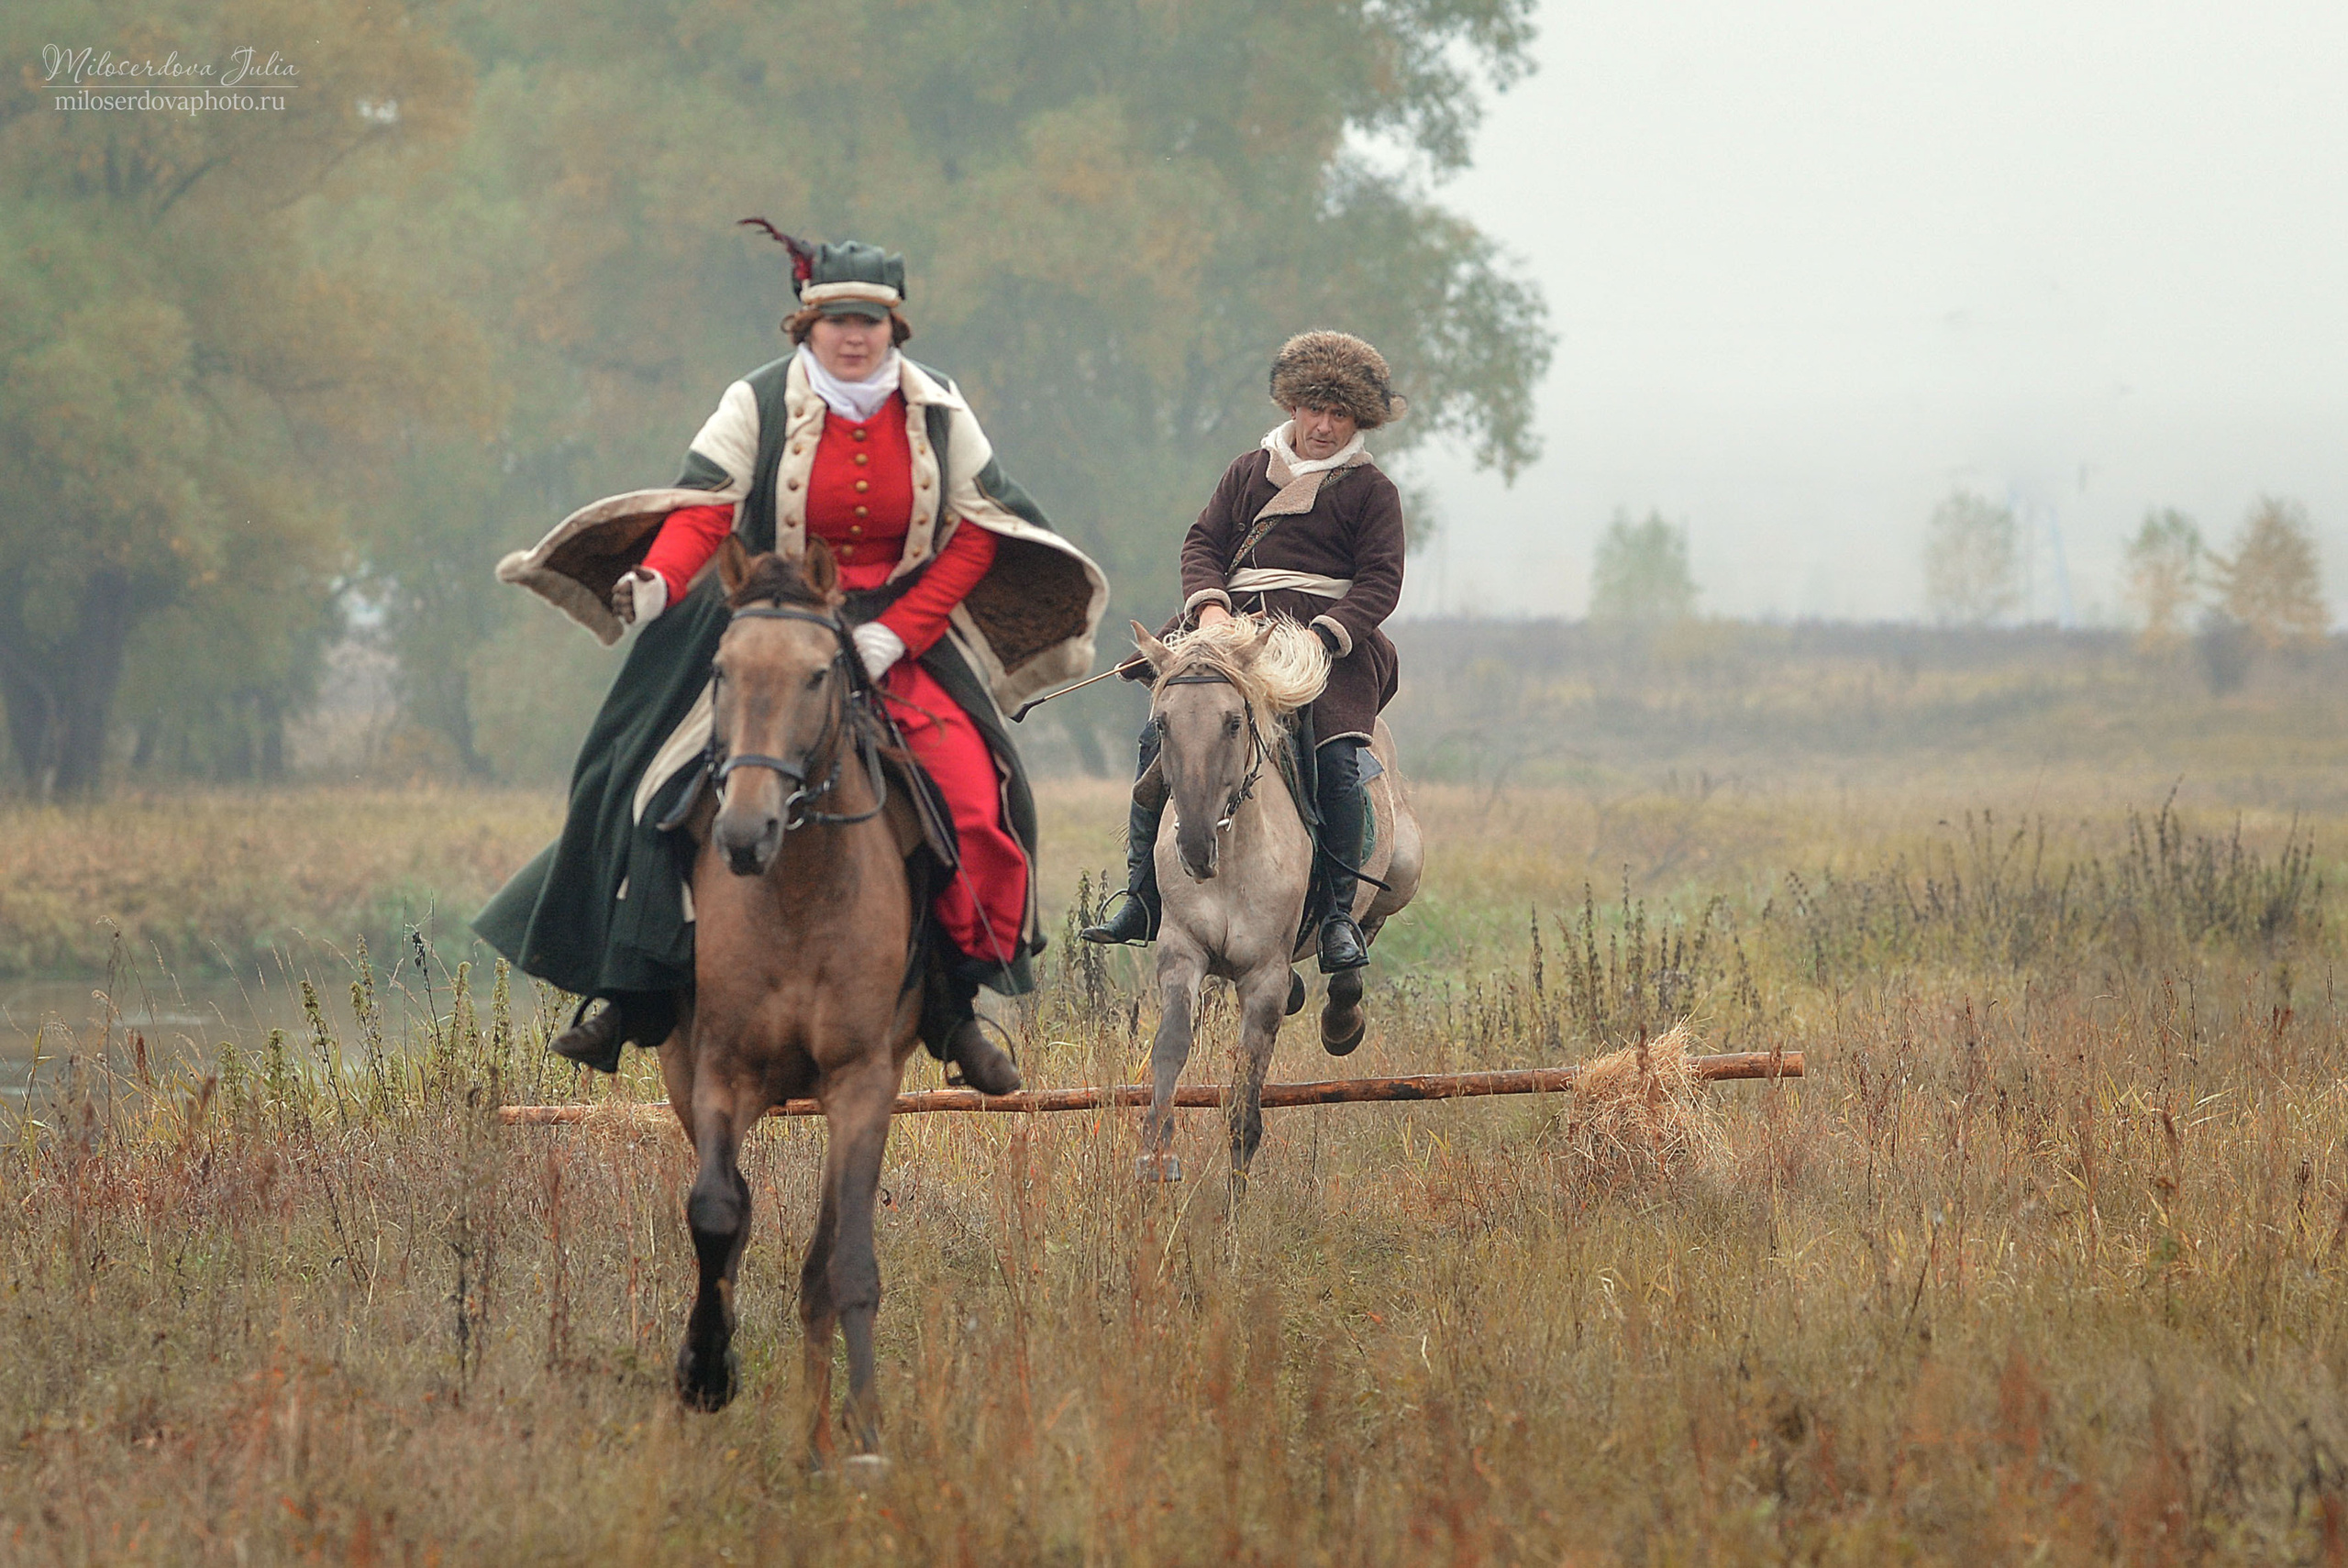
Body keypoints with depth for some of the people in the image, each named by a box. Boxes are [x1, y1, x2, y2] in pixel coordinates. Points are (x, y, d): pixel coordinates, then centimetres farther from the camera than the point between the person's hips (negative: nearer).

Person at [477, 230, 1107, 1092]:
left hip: (904, 631, 1)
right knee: (662, 779, -16)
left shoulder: (937, 410, 0)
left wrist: (896, 634, -11)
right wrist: (658, 582, -37)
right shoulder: (758, 404, -6)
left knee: (974, 796, -15)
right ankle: (632, 994, -6)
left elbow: (976, 533, 1)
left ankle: (956, 1002, 2)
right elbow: (701, 508, -15)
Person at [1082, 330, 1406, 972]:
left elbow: (1380, 581, -2)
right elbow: (1203, 542, 14)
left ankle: (1340, 917, -14)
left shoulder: (1372, 491, 7)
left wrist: (1325, 634, -18)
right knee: (1159, 736, -14)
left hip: (1330, 629, -3)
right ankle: (1140, 899, -10)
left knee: (1337, 761, -24)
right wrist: (1209, 605, -7)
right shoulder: (1250, 470, 18)